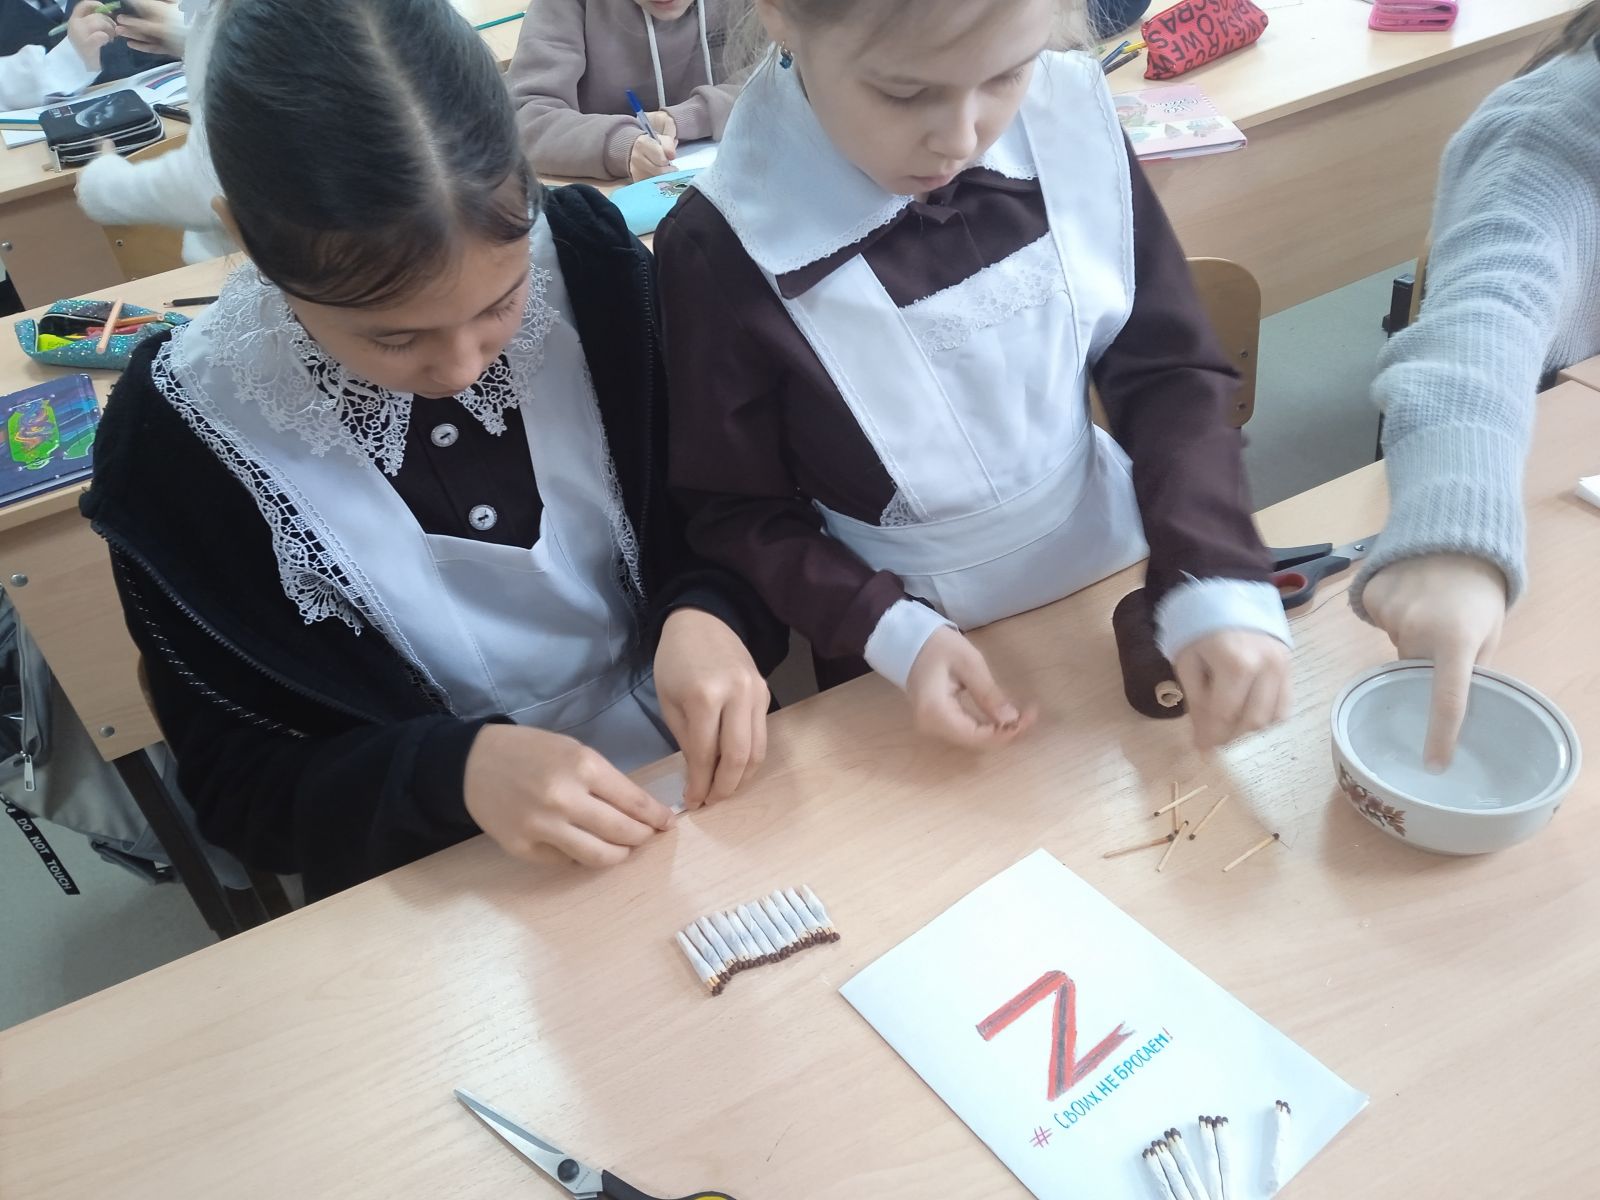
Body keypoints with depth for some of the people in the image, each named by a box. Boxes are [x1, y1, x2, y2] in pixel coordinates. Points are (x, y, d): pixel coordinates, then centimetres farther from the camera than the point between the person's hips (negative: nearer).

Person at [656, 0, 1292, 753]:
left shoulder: (1070, 123, -15)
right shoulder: (725, 252, -23)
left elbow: (1166, 374, -8)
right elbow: (735, 511, -11)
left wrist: (1217, 581, -21)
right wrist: (889, 630, -24)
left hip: (1111, 594, 4)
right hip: (906, 651, -3)